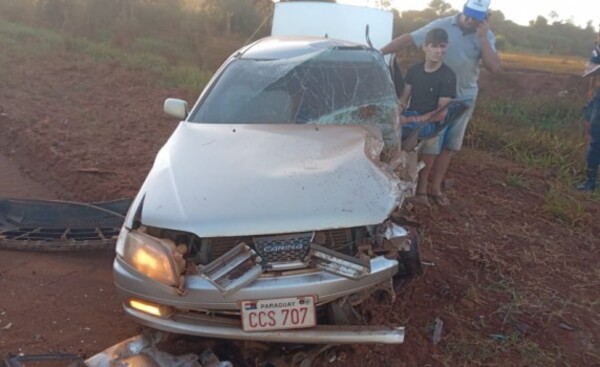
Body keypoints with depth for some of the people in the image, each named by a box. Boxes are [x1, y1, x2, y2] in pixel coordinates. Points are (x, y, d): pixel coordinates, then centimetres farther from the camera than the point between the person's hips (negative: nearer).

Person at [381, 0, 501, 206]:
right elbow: (408, 39, -12)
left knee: (449, 146, 11)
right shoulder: (442, 26, -11)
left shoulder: (486, 36, -2)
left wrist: (482, 38, -20)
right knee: (431, 144, -3)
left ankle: (436, 188, 24)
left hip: (465, 97, 4)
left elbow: (494, 68, -13)